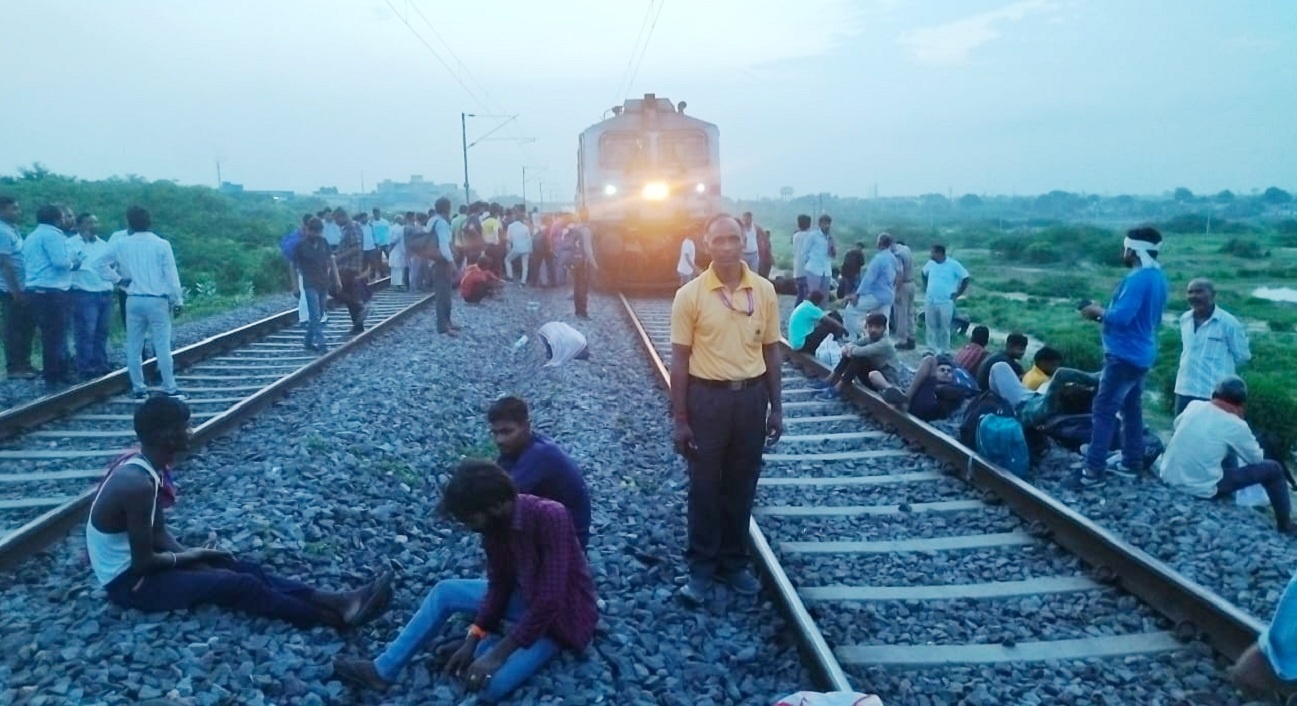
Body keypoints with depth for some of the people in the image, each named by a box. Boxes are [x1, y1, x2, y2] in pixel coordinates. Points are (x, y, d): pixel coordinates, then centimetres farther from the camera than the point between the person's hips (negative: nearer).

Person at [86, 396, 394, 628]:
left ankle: (337, 601, -10)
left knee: (241, 568, -3)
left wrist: (186, 554, -8)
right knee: (238, 585, -17)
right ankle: (337, 617, -17)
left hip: (134, 563, 9)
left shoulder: (140, 464, 0)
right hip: (128, 581, -9)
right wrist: (187, 557, -8)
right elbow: (143, 561, -24)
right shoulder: (139, 484, -30)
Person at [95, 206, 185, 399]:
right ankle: (170, 388, 0)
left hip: (133, 300, 3)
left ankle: (138, 389, 12)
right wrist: (177, 300, 1)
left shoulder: (121, 244, 3)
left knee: (134, 346, 9)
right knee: (162, 346, -1)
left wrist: (118, 279, 10)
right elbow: (171, 275, -6)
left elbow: (101, 263, 9)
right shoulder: (162, 244, -6)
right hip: (157, 300, -3)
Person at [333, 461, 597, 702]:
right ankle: (383, 670, 11)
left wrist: (497, 654, -30)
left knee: (491, 684, -27)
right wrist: (473, 639, -11)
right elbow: (499, 585, -1)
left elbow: (550, 600, -33)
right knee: (445, 592, 5)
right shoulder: (496, 522, -9)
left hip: (559, 615, -7)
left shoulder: (551, 518, -33)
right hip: (525, 595, 7)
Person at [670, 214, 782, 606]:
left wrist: (776, 407, 7)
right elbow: (679, 359, -5)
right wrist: (680, 419, -7)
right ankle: (701, 567, 20)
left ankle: (734, 562, 28)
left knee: (742, 486, 12)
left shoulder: (765, 290, 0)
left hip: (751, 396, 3)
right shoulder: (690, 294, -8)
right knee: (705, 486, 6)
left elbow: (771, 352, 8)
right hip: (707, 397, -2)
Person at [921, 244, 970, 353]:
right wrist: (925, 288, 15)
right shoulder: (930, 264, 6)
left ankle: (944, 351, 7)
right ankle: (931, 349, 18)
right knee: (930, 326, 8)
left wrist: (957, 294, -6)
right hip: (930, 301, 5)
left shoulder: (953, 265, -9)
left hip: (945, 302, -5)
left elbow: (965, 278, -5)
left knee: (944, 327, -1)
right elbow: (924, 274, 26)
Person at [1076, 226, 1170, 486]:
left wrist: (1098, 311, -9)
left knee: (1103, 410, -8)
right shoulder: (1158, 276, 12)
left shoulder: (1138, 278, -20)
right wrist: (1106, 313, 12)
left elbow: (1121, 317, -27)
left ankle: (1094, 470, -8)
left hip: (1124, 355, -10)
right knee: (1131, 408, 16)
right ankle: (1132, 463, 24)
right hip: (1140, 354, 10)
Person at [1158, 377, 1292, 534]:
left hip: (1167, 477, 6)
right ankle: (1285, 524, 26)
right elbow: (1257, 458, 4)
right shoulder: (1236, 425, -12)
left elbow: (1176, 424, 22)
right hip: (1201, 489, -6)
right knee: (1273, 468, 8)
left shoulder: (1194, 405, 0)